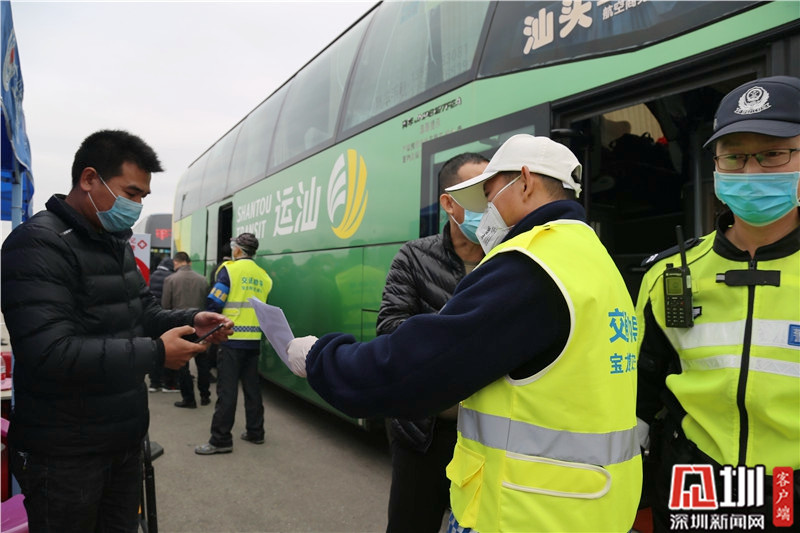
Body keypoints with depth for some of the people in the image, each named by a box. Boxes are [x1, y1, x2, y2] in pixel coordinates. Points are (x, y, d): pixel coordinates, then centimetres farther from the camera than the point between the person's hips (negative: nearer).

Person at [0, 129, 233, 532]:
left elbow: (143, 312, 14)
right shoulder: (38, 245, -19)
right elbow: (51, 354, -29)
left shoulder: (116, 243, 10)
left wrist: (191, 320, -6)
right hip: (65, 454, -8)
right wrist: (156, 352, -25)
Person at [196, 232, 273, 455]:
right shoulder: (263, 276, 9)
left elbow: (215, 302, -10)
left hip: (232, 338, -5)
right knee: (252, 387, 15)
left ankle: (220, 440, 1)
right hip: (254, 339, 6)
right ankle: (255, 432, 22)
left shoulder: (229, 269, -6)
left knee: (227, 390, -2)